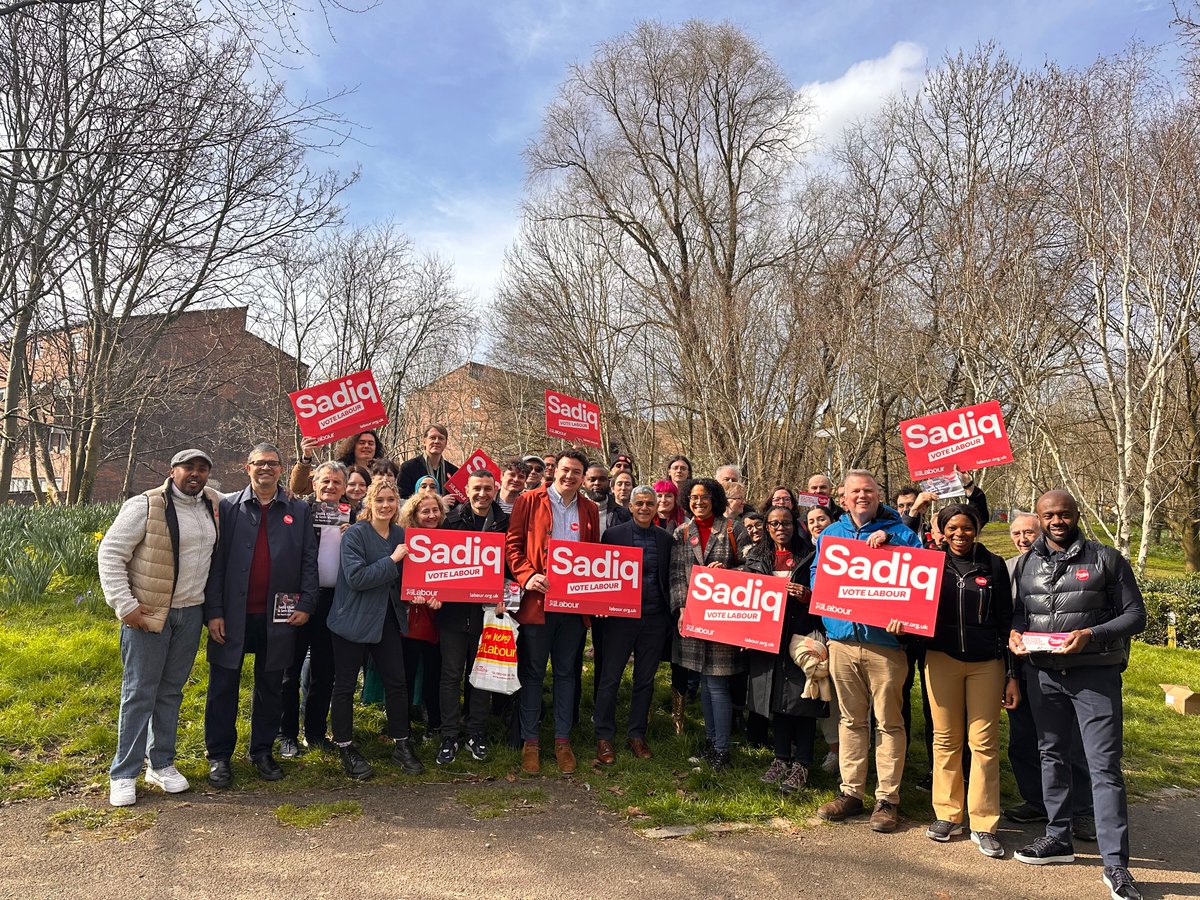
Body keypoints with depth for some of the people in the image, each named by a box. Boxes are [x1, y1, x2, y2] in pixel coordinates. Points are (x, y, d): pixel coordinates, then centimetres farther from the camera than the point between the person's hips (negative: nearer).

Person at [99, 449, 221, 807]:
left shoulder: (213, 504, 3)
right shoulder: (145, 506, -12)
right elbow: (110, 552, -10)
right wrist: (124, 605, -16)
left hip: (191, 612, 5)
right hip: (147, 613, -5)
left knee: (172, 690, 14)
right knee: (140, 692, 1)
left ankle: (161, 764, 27)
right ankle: (123, 774, 13)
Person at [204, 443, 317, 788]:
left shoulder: (300, 511, 5)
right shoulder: (227, 507, 1)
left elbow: (309, 561, 4)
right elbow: (216, 562, -2)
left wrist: (306, 604, -5)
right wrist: (213, 612, -7)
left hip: (278, 617, 1)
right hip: (233, 615, -1)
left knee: (270, 687, 11)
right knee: (224, 686, 7)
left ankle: (263, 752, 25)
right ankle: (219, 756, 21)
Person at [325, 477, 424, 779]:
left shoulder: (400, 535, 6)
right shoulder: (355, 533, -12)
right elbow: (355, 577, -22)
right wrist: (391, 561, -23)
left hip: (387, 619, 5)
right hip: (353, 620, -5)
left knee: (397, 682, 7)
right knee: (345, 685, 6)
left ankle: (401, 745, 20)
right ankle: (345, 748, 20)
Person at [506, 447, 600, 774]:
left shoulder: (589, 510, 10)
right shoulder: (529, 501, -1)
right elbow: (513, 543, -4)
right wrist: (526, 576, -17)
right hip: (537, 598, -3)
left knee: (566, 672, 12)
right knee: (532, 671, 6)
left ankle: (563, 740, 22)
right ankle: (530, 741, 17)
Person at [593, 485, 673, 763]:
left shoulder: (665, 539, 7)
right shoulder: (613, 534, -1)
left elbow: (668, 579, 9)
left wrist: (669, 616, 2)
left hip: (655, 619, 3)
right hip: (621, 616, -3)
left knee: (645, 680, 12)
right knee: (610, 678, 3)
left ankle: (636, 734, 25)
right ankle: (604, 737, 16)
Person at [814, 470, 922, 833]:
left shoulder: (896, 532, 2)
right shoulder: (830, 533, 13)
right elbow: (817, 577, 14)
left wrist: (888, 538, -19)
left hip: (885, 641, -3)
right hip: (842, 638, 3)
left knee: (888, 722, 3)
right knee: (851, 719, 12)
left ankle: (888, 798, 14)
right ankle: (850, 791, 22)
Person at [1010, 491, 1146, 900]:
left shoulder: (1106, 559, -4)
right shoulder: (1027, 563, 8)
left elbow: (1135, 615, -5)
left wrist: (1091, 635, -20)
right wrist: (1015, 632, -4)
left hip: (1095, 674, -4)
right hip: (1043, 673, 5)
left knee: (1105, 766, -3)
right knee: (1052, 757, 15)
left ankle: (1115, 865, 4)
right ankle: (1058, 838, 30)